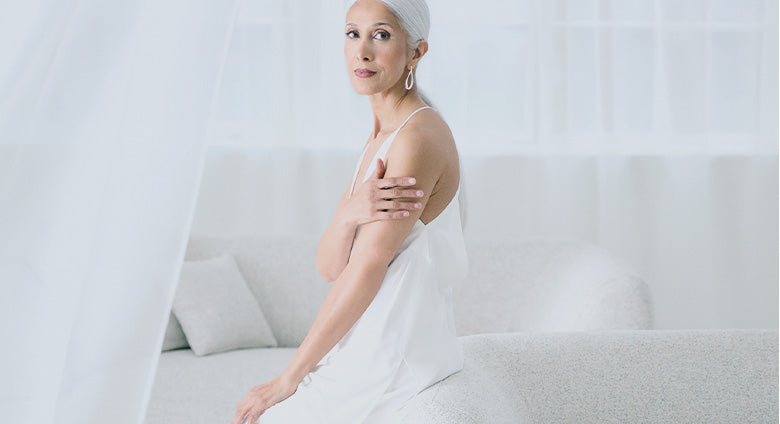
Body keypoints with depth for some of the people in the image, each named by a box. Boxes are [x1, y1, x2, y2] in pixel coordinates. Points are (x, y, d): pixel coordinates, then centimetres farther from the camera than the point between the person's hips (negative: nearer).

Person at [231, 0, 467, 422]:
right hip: (364, 352, 8)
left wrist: (289, 378, -14)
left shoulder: (420, 136, -17)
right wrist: (351, 213, -19)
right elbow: (329, 265, 4)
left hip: (394, 368, -8)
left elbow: (367, 269, -19)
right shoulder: (379, 140, 11)